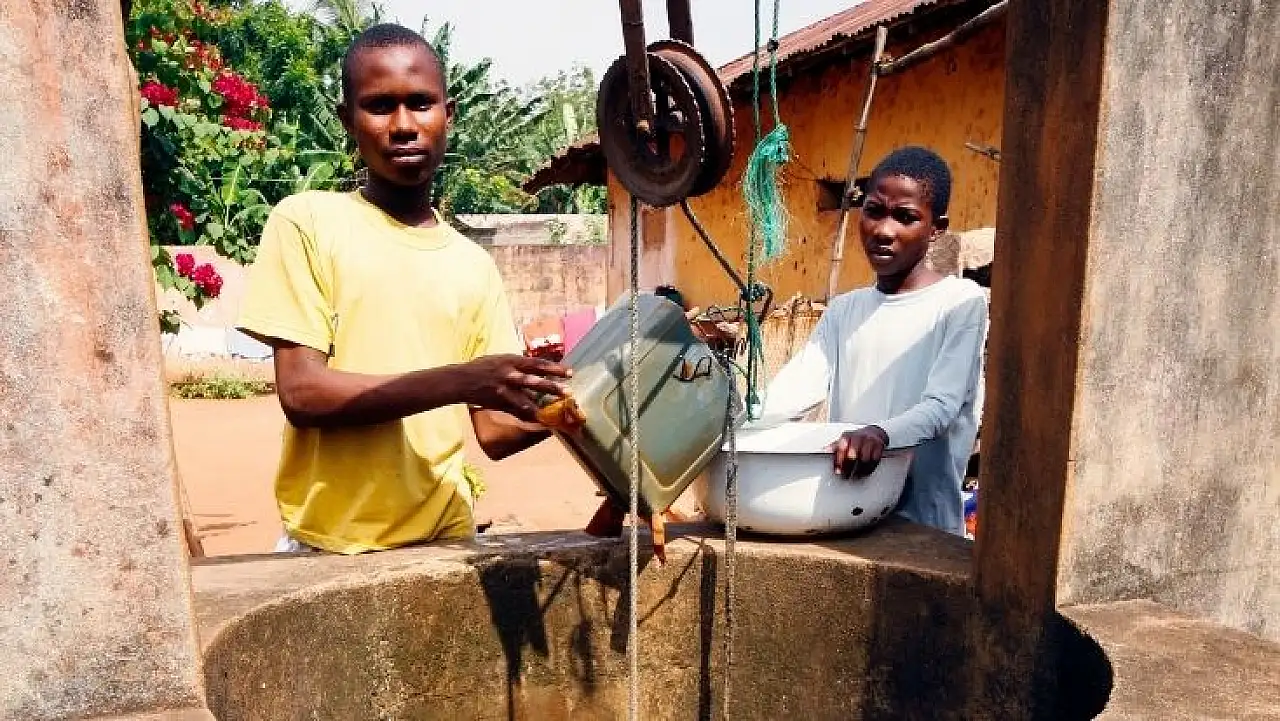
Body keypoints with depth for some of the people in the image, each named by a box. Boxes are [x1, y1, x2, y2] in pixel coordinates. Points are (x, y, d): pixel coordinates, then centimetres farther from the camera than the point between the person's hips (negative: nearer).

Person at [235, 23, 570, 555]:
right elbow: (301, 392, -13)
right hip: (329, 546, -3)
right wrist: (458, 380, -24)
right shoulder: (306, 221, -4)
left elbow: (493, 429, 5)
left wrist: (564, 405, -15)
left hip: (445, 541, 3)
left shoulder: (474, 265, 6)